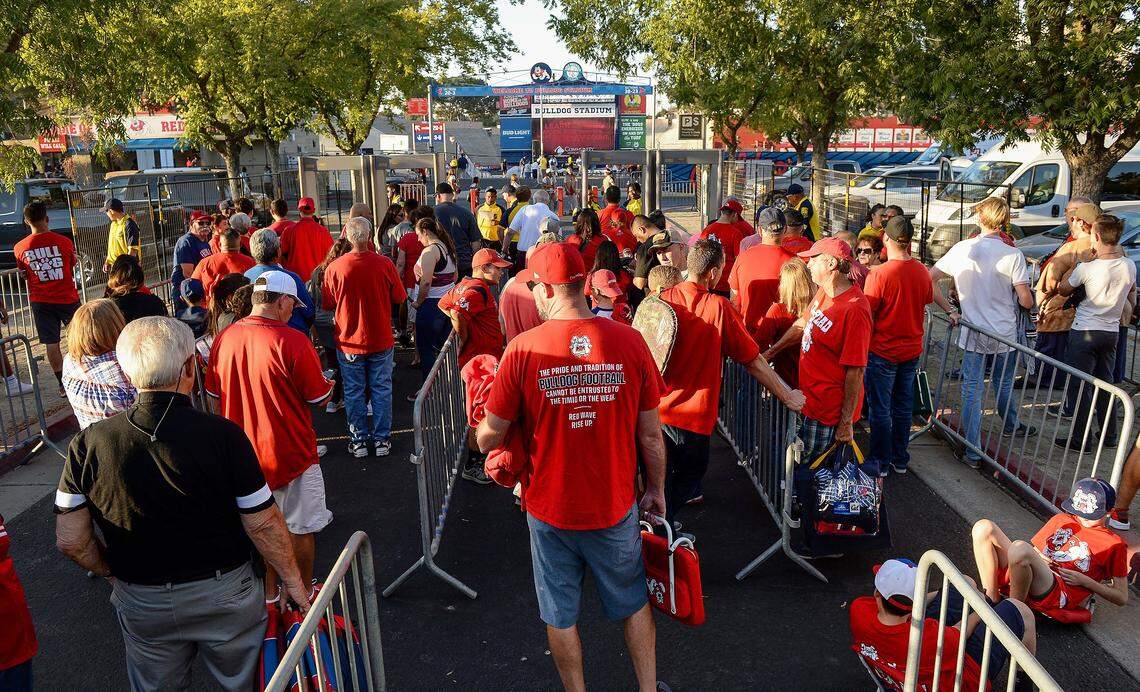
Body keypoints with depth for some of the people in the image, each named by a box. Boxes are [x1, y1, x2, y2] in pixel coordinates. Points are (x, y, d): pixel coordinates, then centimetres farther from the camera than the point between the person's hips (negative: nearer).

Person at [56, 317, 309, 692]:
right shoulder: (222, 435, -23)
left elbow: (70, 541, -8)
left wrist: (111, 572, 12)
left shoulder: (87, 444, -14)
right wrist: (294, 581, -4)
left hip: (142, 605, 3)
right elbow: (263, 524, -18)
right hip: (224, 593, -2)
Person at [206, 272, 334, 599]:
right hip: (291, 452, -5)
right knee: (300, 528, 14)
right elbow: (319, 397, -12)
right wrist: (329, 385, 10)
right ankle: (305, 593, 30)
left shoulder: (224, 338, -5)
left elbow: (215, 392, 8)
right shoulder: (293, 341, -22)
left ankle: (270, 593, 36)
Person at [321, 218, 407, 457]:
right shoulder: (384, 264, -13)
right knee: (381, 389, 12)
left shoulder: (335, 267, -13)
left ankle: (359, 440, 20)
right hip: (381, 340, 0)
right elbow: (399, 298, -2)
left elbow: (328, 304, -1)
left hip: (349, 341, 0)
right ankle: (382, 439, 19)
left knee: (353, 391, 13)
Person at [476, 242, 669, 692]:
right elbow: (650, 434, -5)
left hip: (550, 509, -1)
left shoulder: (522, 349, -18)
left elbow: (489, 438, -11)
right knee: (633, 603, 25)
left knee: (561, 614, 21)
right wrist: (656, 490, 11)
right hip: (615, 506, 2)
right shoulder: (629, 342, -13)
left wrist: (483, 435, 13)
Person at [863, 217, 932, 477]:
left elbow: (867, 316, -15)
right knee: (903, 406, 17)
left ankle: (880, 462, 17)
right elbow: (925, 305, 10)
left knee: (880, 409, 7)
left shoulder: (879, 274, -21)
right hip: (912, 349, 6)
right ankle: (900, 459, 27)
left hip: (883, 351, -5)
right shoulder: (922, 271, -4)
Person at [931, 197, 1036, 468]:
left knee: (972, 392, 5)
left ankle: (973, 452, 7)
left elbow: (929, 279, -5)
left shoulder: (962, 249, -7)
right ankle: (1012, 426, 48)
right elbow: (1026, 301, -11)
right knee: (1004, 386, 22)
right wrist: (1030, 300, 13)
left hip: (973, 335, 0)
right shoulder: (1013, 255, -12)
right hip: (1005, 335, 0)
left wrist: (950, 310, 1)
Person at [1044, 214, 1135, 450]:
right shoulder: (1129, 266, -2)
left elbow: (1063, 289, -2)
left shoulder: (1086, 268, -19)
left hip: (1085, 333, -6)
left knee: (1079, 387, 3)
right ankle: (1109, 436, 27)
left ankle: (1081, 440, 8)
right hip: (1112, 332, 6)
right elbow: (1131, 295, 15)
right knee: (1105, 385, 18)